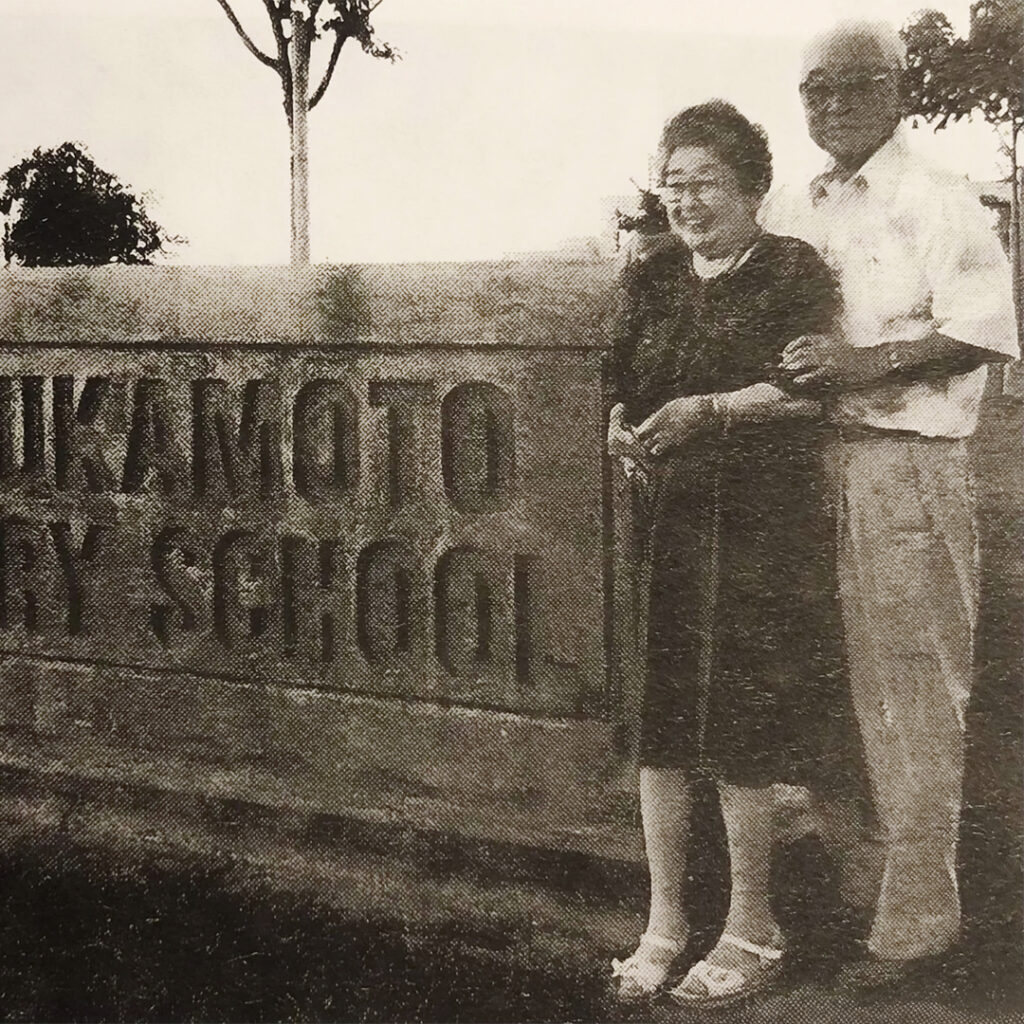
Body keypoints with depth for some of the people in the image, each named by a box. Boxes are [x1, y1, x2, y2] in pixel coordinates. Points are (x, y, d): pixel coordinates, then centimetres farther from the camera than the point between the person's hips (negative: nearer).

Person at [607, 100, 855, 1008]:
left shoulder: (794, 271, -1)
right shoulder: (651, 280, 14)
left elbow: (810, 386, -11)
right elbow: (622, 382, 12)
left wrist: (709, 410, -22)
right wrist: (621, 430, -9)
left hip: (759, 531, -4)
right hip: (660, 524, 4)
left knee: (740, 739, -1)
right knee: (657, 727, 5)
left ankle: (751, 933, 14)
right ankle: (665, 922, 18)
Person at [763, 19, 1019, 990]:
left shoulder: (937, 205, -3)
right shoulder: (787, 214, 15)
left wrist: (871, 360, -21)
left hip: (904, 464, -6)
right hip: (809, 463, 6)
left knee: (910, 688, -1)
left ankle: (915, 916, 7)